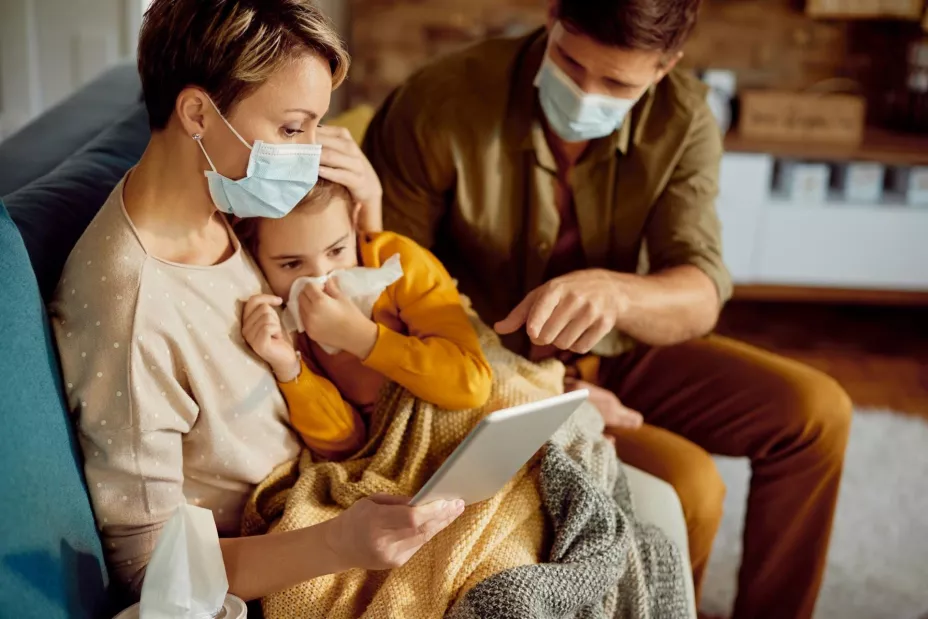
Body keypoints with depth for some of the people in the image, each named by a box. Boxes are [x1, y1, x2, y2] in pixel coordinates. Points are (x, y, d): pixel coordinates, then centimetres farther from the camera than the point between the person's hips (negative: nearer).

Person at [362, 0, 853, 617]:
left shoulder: (682, 119, -13)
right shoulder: (441, 104, -23)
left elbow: (701, 296, -20)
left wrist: (611, 291, -45)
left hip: (619, 351, 5)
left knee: (817, 412, -3)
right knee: (688, 489, -23)